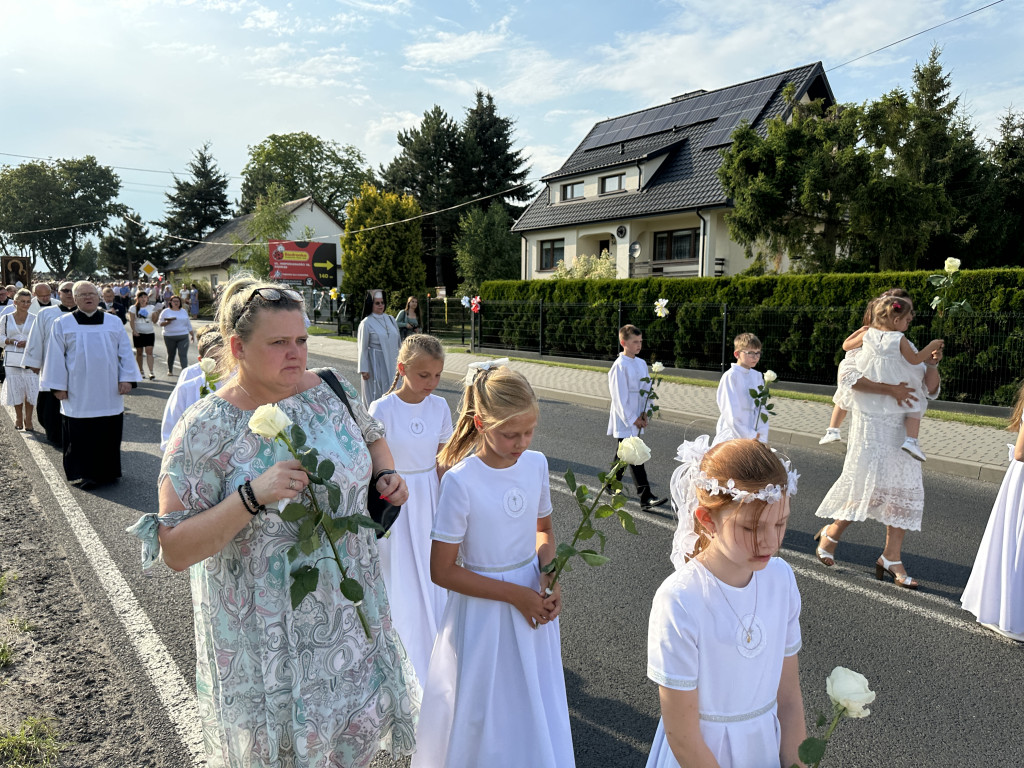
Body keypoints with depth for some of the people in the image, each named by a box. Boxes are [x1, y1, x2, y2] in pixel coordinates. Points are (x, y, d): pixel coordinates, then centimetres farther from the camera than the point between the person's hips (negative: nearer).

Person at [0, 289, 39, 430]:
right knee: (15, 389, 4)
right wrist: (12, 341, -10)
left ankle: (28, 419, 8)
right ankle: (18, 417, 19)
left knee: (31, 389, -4)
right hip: (12, 360, 1)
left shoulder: (35, 319, 4)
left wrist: (28, 343, -13)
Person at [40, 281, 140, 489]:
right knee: (81, 435, 2)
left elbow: (125, 352, 5)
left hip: (108, 392, 1)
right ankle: (84, 474, 13)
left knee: (109, 433, 5)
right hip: (78, 393, -1)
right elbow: (56, 357, 2)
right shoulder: (63, 324, 3)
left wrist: (126, 378, -3)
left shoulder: (114, 322, 6)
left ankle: (108, 471, 18)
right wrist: (58, 386, -3)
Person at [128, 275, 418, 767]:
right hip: (262, 632, -4)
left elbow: (372, 436, 17)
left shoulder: (332, 392, -4)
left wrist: (386, 475, -4)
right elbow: (174, 550, -18)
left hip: (347, 612, 4)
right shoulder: (204, 430, -17)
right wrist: (253, 496, -31)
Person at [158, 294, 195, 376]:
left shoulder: (184, 312, 15)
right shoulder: (166, 312, 5)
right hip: (170, 337, -1)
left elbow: (188, 324, 20)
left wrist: (192, 334, 19)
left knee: (183, 355, -10)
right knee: (171, 354, 10)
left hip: (183, 336, 1)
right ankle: (170, 371, 28)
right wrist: (168, 322, -19)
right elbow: (161, 324, 0)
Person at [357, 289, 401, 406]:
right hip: (375, 362, -5)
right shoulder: (366, 323, -8)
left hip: (391, 361, 5)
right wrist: (363, 369, -9)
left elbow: (398, 340, 14)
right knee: (375, 393, 1)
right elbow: (363, 347, -7)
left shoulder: (390, 319, 8)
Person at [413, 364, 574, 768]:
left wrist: (549, 577, -8)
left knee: (535, 708, 19)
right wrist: (516, 594, -17)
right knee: (484, 717, 13)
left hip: (533, 600, 5)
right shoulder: (461, 481, -22)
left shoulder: (536, 464, -6)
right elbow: (442, 571, -17)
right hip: (483, 610, -4)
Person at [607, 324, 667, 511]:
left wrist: (644, 413, 1)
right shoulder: (619, 366, -14)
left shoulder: (641, 363, 9)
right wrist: (633, 420, -13)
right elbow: (620, 397, -15)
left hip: (636, 419, 8)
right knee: (635, 459, -9)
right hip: (624, 420, -7)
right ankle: (646, 497, -10)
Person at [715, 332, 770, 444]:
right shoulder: (730, 376, -10)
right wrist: (749, 435, -15)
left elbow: (761, 409, 5)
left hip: (753, 436, 5)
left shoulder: (758, 376, 8)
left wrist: (762, 438, -5)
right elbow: (730, 413, -14)